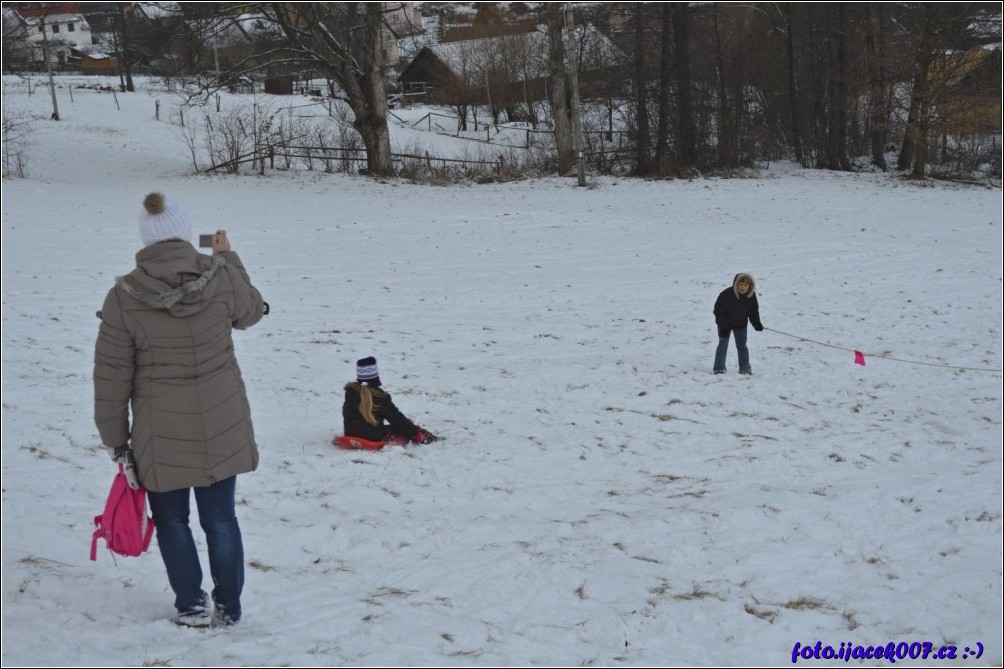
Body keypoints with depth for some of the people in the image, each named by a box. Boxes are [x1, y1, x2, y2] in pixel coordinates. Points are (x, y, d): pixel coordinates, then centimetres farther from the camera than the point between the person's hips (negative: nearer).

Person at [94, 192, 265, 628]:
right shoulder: (220, 276, -11)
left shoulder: (124, 297, -12)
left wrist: (115, 439, 5)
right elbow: (251, 311, 12)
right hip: (222, 429, 2)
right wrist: (228, 258, 23)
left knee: (171, 520, 17)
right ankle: (228, 606, 25)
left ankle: (192, 606, 22)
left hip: (162, 435, -2)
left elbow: (111, 377, -6)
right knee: (220, 518, 15)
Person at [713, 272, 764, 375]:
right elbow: (718, 311, -22)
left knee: (742, 346, 10)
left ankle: (745, 368, 23)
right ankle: (719, 368, 2)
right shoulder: (727, 294, -30)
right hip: (725, 324, -3)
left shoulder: (751, 296, -16)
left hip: (740, 325, 3)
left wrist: (757, 324, -15)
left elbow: (754, 311, -1)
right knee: (723, 344, -4)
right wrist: (723, 327, -23)